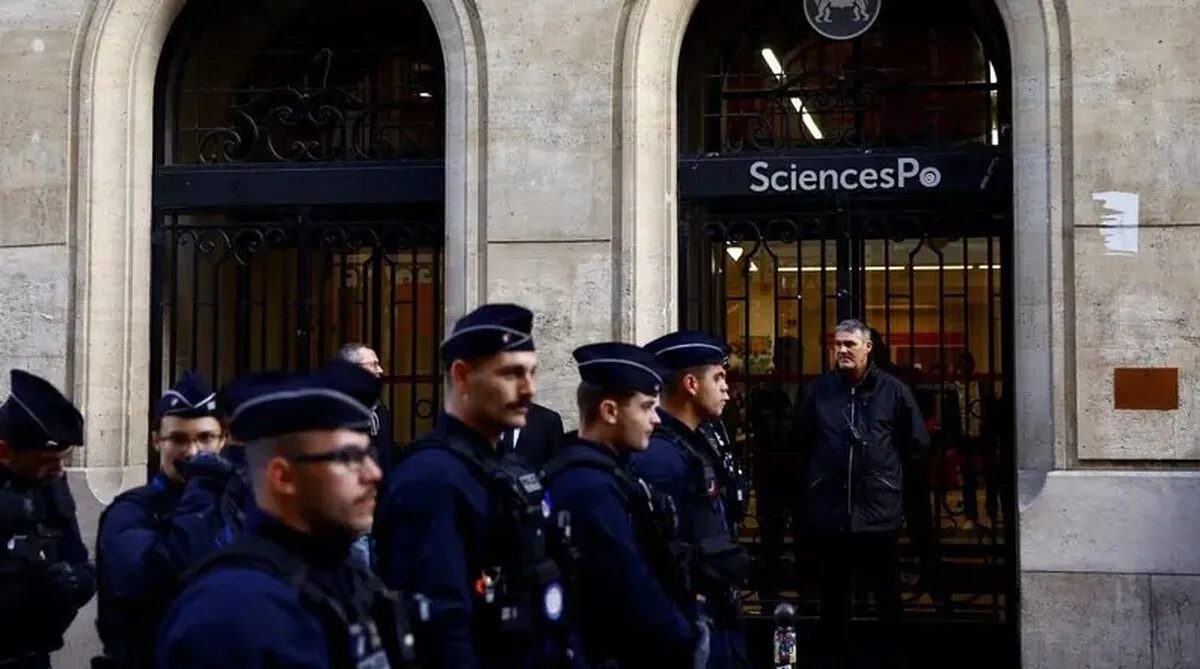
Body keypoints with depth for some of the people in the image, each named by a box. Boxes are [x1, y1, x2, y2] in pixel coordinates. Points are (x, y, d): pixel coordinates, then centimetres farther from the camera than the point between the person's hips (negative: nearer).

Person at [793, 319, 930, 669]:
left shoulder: (892, 389, -3)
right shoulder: (820, 389, 2)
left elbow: (917, 442, 6)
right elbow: (801, 440, 16)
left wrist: (887, 467, 8)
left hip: (879, 510, -1)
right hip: (829, 509, 2)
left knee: (888, 593, 10)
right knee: (833, 594, 11)